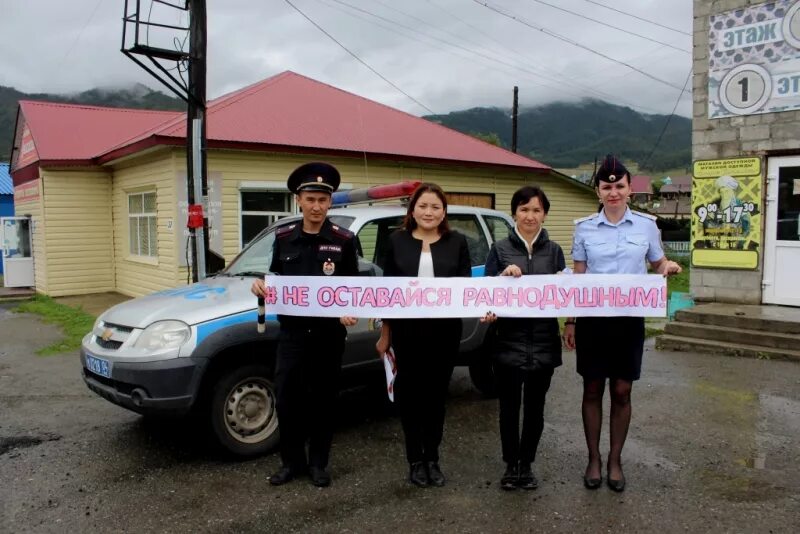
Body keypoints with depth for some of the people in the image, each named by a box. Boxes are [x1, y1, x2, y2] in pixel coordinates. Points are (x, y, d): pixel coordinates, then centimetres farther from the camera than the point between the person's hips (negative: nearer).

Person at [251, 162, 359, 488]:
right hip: (291, 331, 2)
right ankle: (291, 462, 24)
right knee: (286, 399, 4)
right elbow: (276, 278, 14)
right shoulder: (283, 238, 4)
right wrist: (261, 286, -7)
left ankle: (318, 463, 25)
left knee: (323, 399, 9)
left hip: (328, 333, -2)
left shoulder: (344, 240, -4)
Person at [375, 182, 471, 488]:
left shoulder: (457, 243, 5)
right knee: (410, 394, 6)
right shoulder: (397, 241, 3)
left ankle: (432, 459, 23)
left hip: (445, 331, 1)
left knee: (436, 394, 10)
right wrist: (385, 334, 5)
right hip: (408, 330, 0)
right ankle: (415, 461, 20)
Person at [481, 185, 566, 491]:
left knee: (535, 406, 11)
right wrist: (502, 277, -20)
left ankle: (527, 465, 26)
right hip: (509, 340, -1)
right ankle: (510, 465, 23)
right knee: (509, 406, 6)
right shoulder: (500, 249, 2)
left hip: (543, 340, 2)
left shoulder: (553, 250, 7)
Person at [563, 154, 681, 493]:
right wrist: (570, 320, 3)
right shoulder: (584, 228, 1)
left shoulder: (646, 225, 1)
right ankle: (594, 459, 22)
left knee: (622, 392, 7)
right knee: (593, 390, 7)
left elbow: (658, 265, 11)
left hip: (630, 319, 0)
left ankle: (615, 460, 23)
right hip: (592, 318, 0)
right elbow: (577, 278, 5)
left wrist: (668, 268, -14)